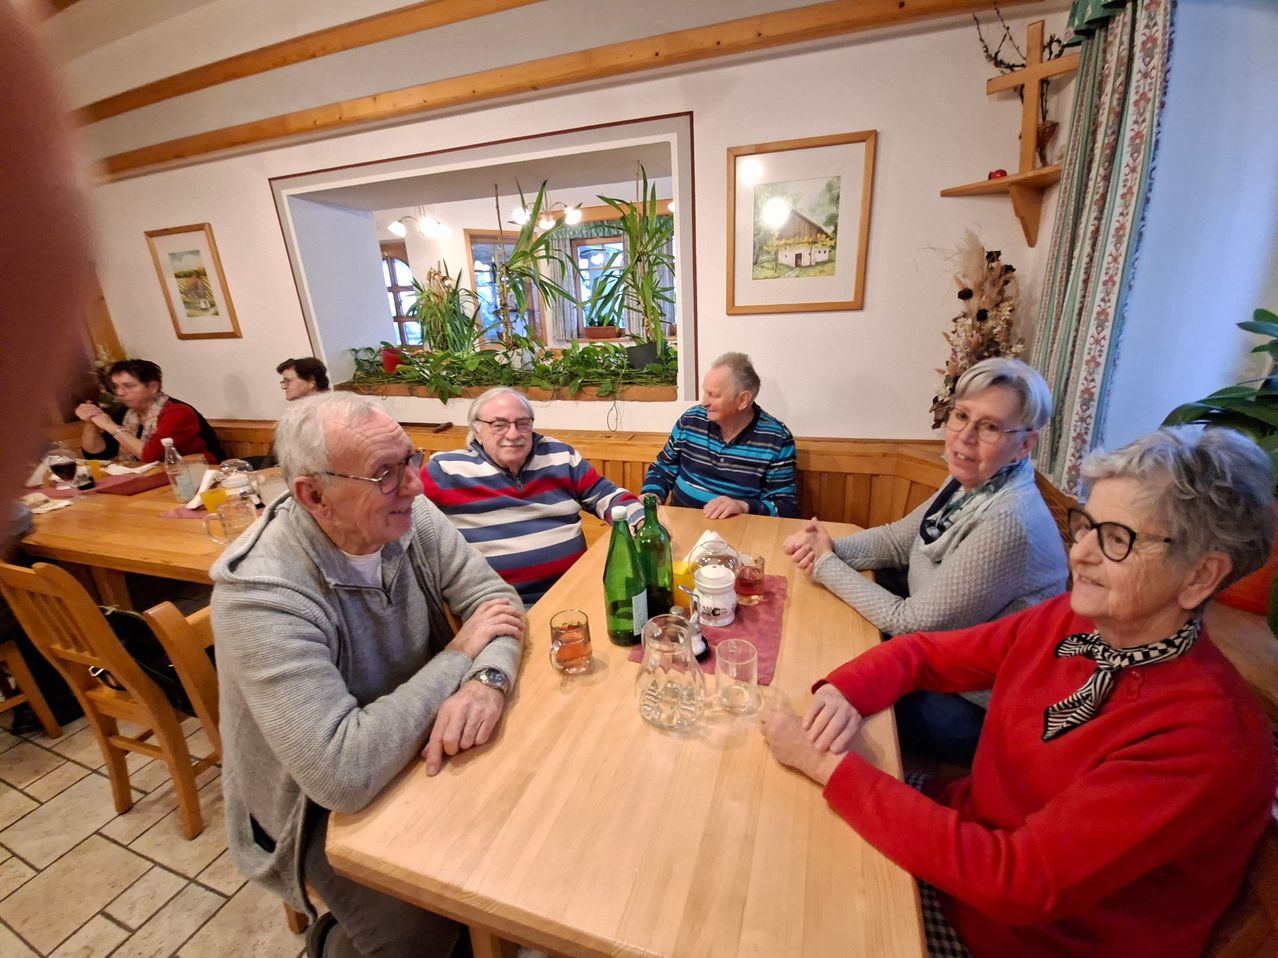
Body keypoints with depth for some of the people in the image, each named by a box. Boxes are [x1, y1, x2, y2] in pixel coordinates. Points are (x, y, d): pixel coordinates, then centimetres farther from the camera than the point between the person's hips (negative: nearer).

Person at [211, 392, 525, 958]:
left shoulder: (408, 517, -14)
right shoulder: (259, 593, -32)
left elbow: (494, 596, -11)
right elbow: (342, 774, -36)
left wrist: (487, 679, -32)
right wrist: (460, 654, -26)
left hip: (418, 741, 5)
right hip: (320, 803, -4)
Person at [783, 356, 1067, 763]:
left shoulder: (1005, 524, -32)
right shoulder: (972, 483, -6)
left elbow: (911, 624, -26)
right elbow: (899, 538, 3)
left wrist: (827, 565, -18)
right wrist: (829, 548, -15)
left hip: (973, 709, -7)